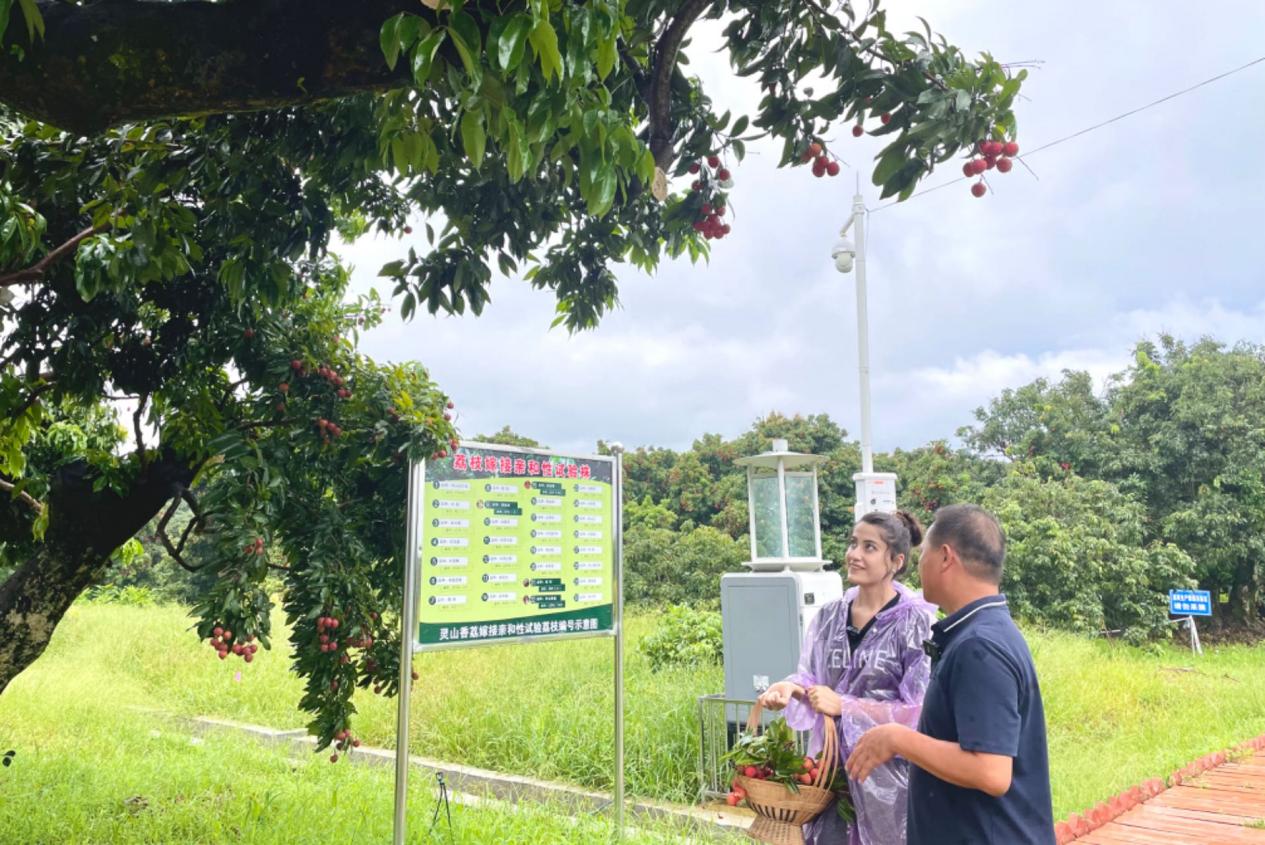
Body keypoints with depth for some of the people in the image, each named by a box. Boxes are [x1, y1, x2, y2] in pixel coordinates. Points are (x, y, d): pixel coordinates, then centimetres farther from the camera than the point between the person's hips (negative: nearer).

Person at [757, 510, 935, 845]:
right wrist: (792, 687, -14)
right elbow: (813, 678, 9)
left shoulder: (914, 621, -11)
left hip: (888, 770, -4)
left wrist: (844, 706, -19)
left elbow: (918, 708, -13)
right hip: (832, 766, 4)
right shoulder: (829, 616, 4)